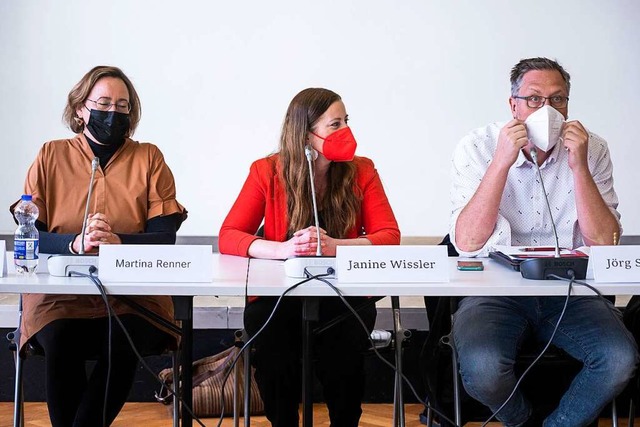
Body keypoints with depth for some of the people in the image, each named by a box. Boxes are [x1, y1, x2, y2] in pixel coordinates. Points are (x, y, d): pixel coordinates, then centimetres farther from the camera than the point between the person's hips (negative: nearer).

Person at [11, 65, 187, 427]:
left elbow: (164, 237, -1)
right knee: (59, 343, -30)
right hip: (59, 295, 0)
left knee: (124, 343, -31)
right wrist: (76, 243, -19)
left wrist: (118, 241, -21)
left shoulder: (149, 159, 8)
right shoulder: (52, 157, 9)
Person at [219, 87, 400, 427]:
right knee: (271, 342, -32)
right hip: (279, 294, 0)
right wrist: (280, 249, -27)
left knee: (343, 345, -32)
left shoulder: (361, 171, 1)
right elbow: (228, 237, -7)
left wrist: (333, 246, -25)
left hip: (345, 294, 0)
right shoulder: (267, 172, -2)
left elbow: (389, 236, -6)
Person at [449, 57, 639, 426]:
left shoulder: (591, 150, 1)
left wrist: (579, 166, -17)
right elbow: (467, 243, -16)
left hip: (570, 291, 2)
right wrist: (502, 161, -21)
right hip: (496, 289, -2)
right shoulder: (477, 148, -5)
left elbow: (604, 242, -8)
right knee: (482, 368, -31)